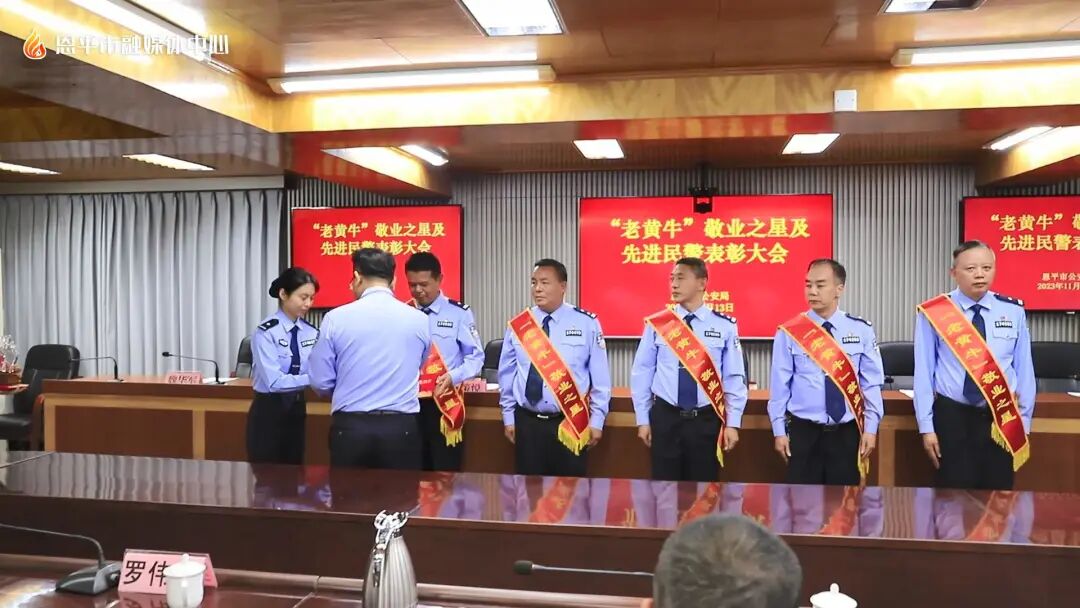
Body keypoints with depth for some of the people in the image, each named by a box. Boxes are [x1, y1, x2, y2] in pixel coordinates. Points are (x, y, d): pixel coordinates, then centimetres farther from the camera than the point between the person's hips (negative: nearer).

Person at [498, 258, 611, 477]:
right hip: (527, 422, 2)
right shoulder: (518, 325, 2)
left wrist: (596, 420, -2)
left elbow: (600, 376, -1)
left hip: (570, 423, -2)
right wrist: (508, 417, 8)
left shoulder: (586, 323, -4)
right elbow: (507, 374, 8)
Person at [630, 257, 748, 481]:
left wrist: (732, 423, -2)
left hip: (707, 420, 0)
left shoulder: (725, 326, -3)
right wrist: (643, 420, 3)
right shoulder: (657, 325, -2)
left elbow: (734, 378, 1)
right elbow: (641, 373, 3)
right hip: (665, 418, 0)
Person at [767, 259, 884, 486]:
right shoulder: (789, 333, -5)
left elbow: (872, 383, 2)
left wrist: (870, 429, -1)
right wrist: (779, 431, -2)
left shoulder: (861, 330, -1)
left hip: (847, 433, 1)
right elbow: (779, 385, -2)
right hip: (803, 432, -1)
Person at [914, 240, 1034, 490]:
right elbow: (924, 372, -5)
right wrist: (926, 426, -5)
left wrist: (1023, 422, 6)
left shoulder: (1013, 311, -1)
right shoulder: (934, 313, -7)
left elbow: (1024, 369, 5)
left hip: (1002, 419, 2)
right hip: (952, 417, -2)